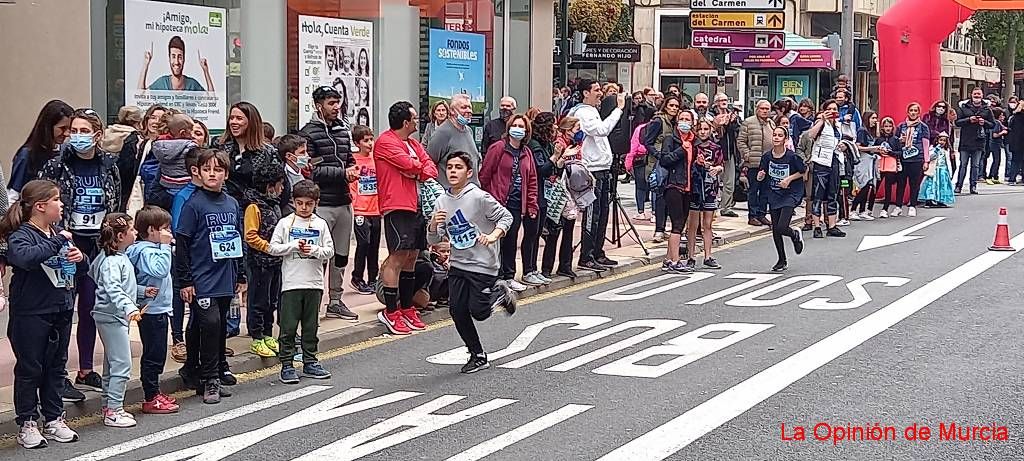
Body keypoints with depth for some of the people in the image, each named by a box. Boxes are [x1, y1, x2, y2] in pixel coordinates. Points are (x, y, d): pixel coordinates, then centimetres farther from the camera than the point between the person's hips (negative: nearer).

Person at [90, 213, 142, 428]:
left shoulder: (120, 257, 13)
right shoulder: (111, 262, -20)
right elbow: (113, 290, -33)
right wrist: (130, 308, -44)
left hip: (116, 318, 11)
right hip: (112, 318, -11)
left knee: (112, 364, 16)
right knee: (122, 365, -10)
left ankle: (109, 406, 24)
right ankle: (113, 411, -7)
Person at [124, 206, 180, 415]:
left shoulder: (153, 249, 14)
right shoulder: (146, 251, -17)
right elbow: (160, 270, -33)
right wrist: (165, 246, -25)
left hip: (159, 310, 10)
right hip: (152, 310, -10)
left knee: (157, 354, 16)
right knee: (153, 354, -5)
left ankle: (155, 393, 25)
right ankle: (151, 399, 0)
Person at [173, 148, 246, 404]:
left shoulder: (232, 203, 10)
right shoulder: (194, 204, -7)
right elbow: (181, 243, -7)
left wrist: (240, 275, 19)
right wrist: (184, 280, -10)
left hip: (225, 279, 6)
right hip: (202, 280, -6)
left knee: (220, 327, 10)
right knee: (209, 323, -15)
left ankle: (218, 372, 19)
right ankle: (210, 381, -7)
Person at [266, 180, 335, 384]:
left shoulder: (320, 224, 6)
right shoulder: (285, 223, 1)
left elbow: (329, 251, 4)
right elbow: (273, 248, -3)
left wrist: (314, 250, -13)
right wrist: (294, 246, -13)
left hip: (314, 283, 2)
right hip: (291, 283, -2)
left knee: (311, 326, 10)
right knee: (288, 326, -3)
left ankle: (310, 362, 19)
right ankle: (286, 365, 2)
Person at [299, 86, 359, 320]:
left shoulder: (343, 131, 16)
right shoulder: (309, 133, -8)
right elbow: (312, 171, -15)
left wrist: (352, 170, 1)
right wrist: (342, 173, -16)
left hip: (343, 202, 8)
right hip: (321, 204, -8)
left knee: (341, 254, 13)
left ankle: (336, 300, 23)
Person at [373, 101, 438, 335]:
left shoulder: (414, 144, 21)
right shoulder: (386, 142, -7)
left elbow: (430, 166, 10)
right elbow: (409, 164, -17)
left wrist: (420, 173, -11)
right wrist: (421, 167, 4)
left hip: (416, 205, 9)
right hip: (397, 207, -9)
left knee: (411, 257, 12)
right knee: (398, 257, -11)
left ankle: (406, 308, 19)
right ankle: (390, 312, -8)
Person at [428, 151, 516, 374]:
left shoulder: (479, 197, -13)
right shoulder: (442, 201, 3)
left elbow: (506, 216, -6)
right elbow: (434, 240, 5)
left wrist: (494, 235, -23)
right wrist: (434, 224, -16)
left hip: (483, 265, -5)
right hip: (458, 264, 5)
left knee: (478, 312, -7)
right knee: (457, 310, -1)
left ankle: (500, 293, 26)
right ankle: (478, 356, 14)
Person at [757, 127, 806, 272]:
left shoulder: (791, 156, -14)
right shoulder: (767, 156, -4)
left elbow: (802, 171, 0)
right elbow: (761, 176, 3)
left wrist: (789, 179, -13)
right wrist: (761, 175, -19)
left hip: (790, 194, -4)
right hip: (774, 195, 4)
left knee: (781, 227, -18)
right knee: (775, 231, 6)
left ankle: (796, 235, 19)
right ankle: (782, 261, 23)